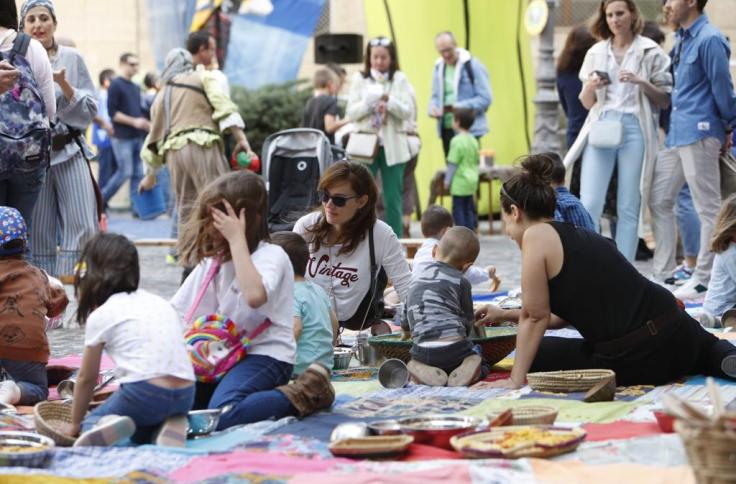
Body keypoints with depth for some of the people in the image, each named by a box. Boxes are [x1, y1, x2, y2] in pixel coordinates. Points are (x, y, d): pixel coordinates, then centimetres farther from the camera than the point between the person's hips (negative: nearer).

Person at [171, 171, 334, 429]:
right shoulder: (212, 259, 13)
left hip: (266, 355, -8)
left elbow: (255, 296, -33)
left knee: (224, 415, -34)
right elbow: (175, 312, 13)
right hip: (226, 355, 8)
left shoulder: (271, 255, -10)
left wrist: (237, 239, -24)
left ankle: (304, 395, -11)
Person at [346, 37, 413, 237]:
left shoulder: (399, 79, 3)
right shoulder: (360, 79, 5)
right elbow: (351, 113, 1)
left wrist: (389, 100, -18)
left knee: (393, 200, 3)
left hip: (392, 146, 0)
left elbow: (407, 112, -3)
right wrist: (367, 103, -17)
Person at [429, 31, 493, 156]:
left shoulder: (472, 65, -8)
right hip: (447, 130, 6)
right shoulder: (438, 67, 11)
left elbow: (485, 98, -11)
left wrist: (461, 107, -22)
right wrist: (433, 108, -3)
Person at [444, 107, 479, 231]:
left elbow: (453, 164, -14)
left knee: (458, 208, -2)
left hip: (460, 183, -8)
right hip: (472, 180, 8)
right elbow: (477, 161, 15)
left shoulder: (457, 141, -15)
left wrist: (447, 180, -7)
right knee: (468, 208, 13)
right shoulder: (473, 141, 8)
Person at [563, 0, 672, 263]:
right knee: (589, 204, -8)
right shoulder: (596, 52, 14)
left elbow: (665, 100, 3)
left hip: (635, 129, -2)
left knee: (629, 209, 0)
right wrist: (590, 87, -5)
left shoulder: (650, 51, 5)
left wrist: (641, 82, -13)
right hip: (601, 127, 2)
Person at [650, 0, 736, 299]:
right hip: (676, 134, 10)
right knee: (659, 201, 10)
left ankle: (704, 281, 4)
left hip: (699, 134, -10)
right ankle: (663, 274, 17)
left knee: (708, 208, -1)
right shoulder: (681, 39, 15)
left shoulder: (709, 40, -14)